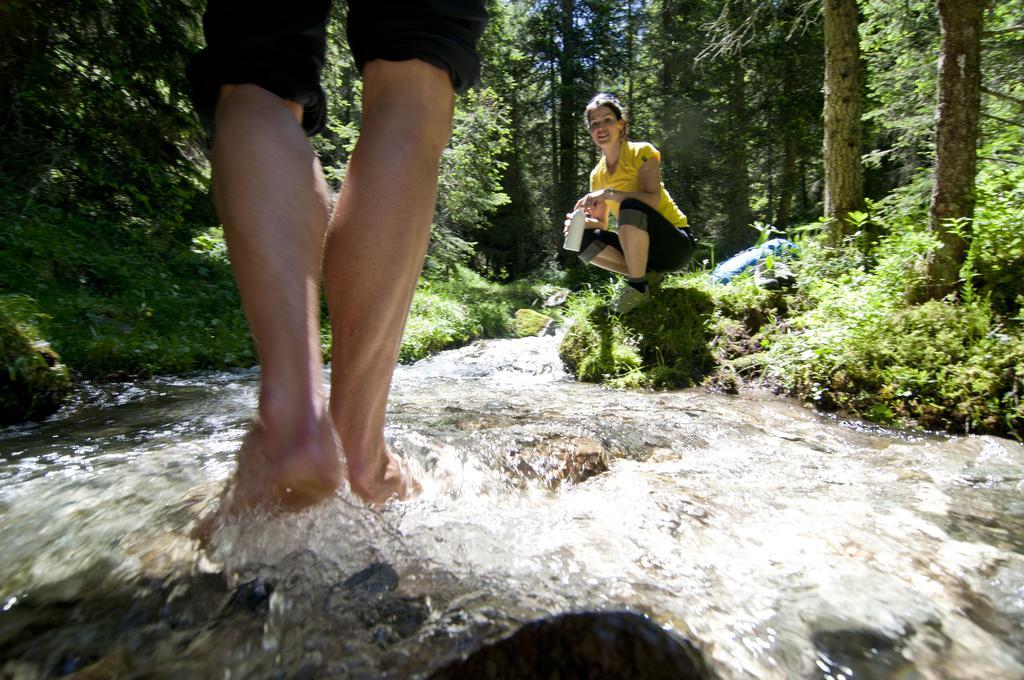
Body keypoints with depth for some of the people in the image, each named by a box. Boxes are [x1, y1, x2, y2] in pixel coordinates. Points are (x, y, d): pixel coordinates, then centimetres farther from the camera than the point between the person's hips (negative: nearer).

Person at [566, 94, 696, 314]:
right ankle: (646, 274, -5)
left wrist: (609, 193, -29)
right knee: (584, 240, -13)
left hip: (676, 243, -6)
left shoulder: (641, 152, -9)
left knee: (631, 206, -34)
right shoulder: (597, 174, 7)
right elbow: (602, 224, 5)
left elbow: (653, 199, -24)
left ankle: (638, 286, -21)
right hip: (640, 246, 6)